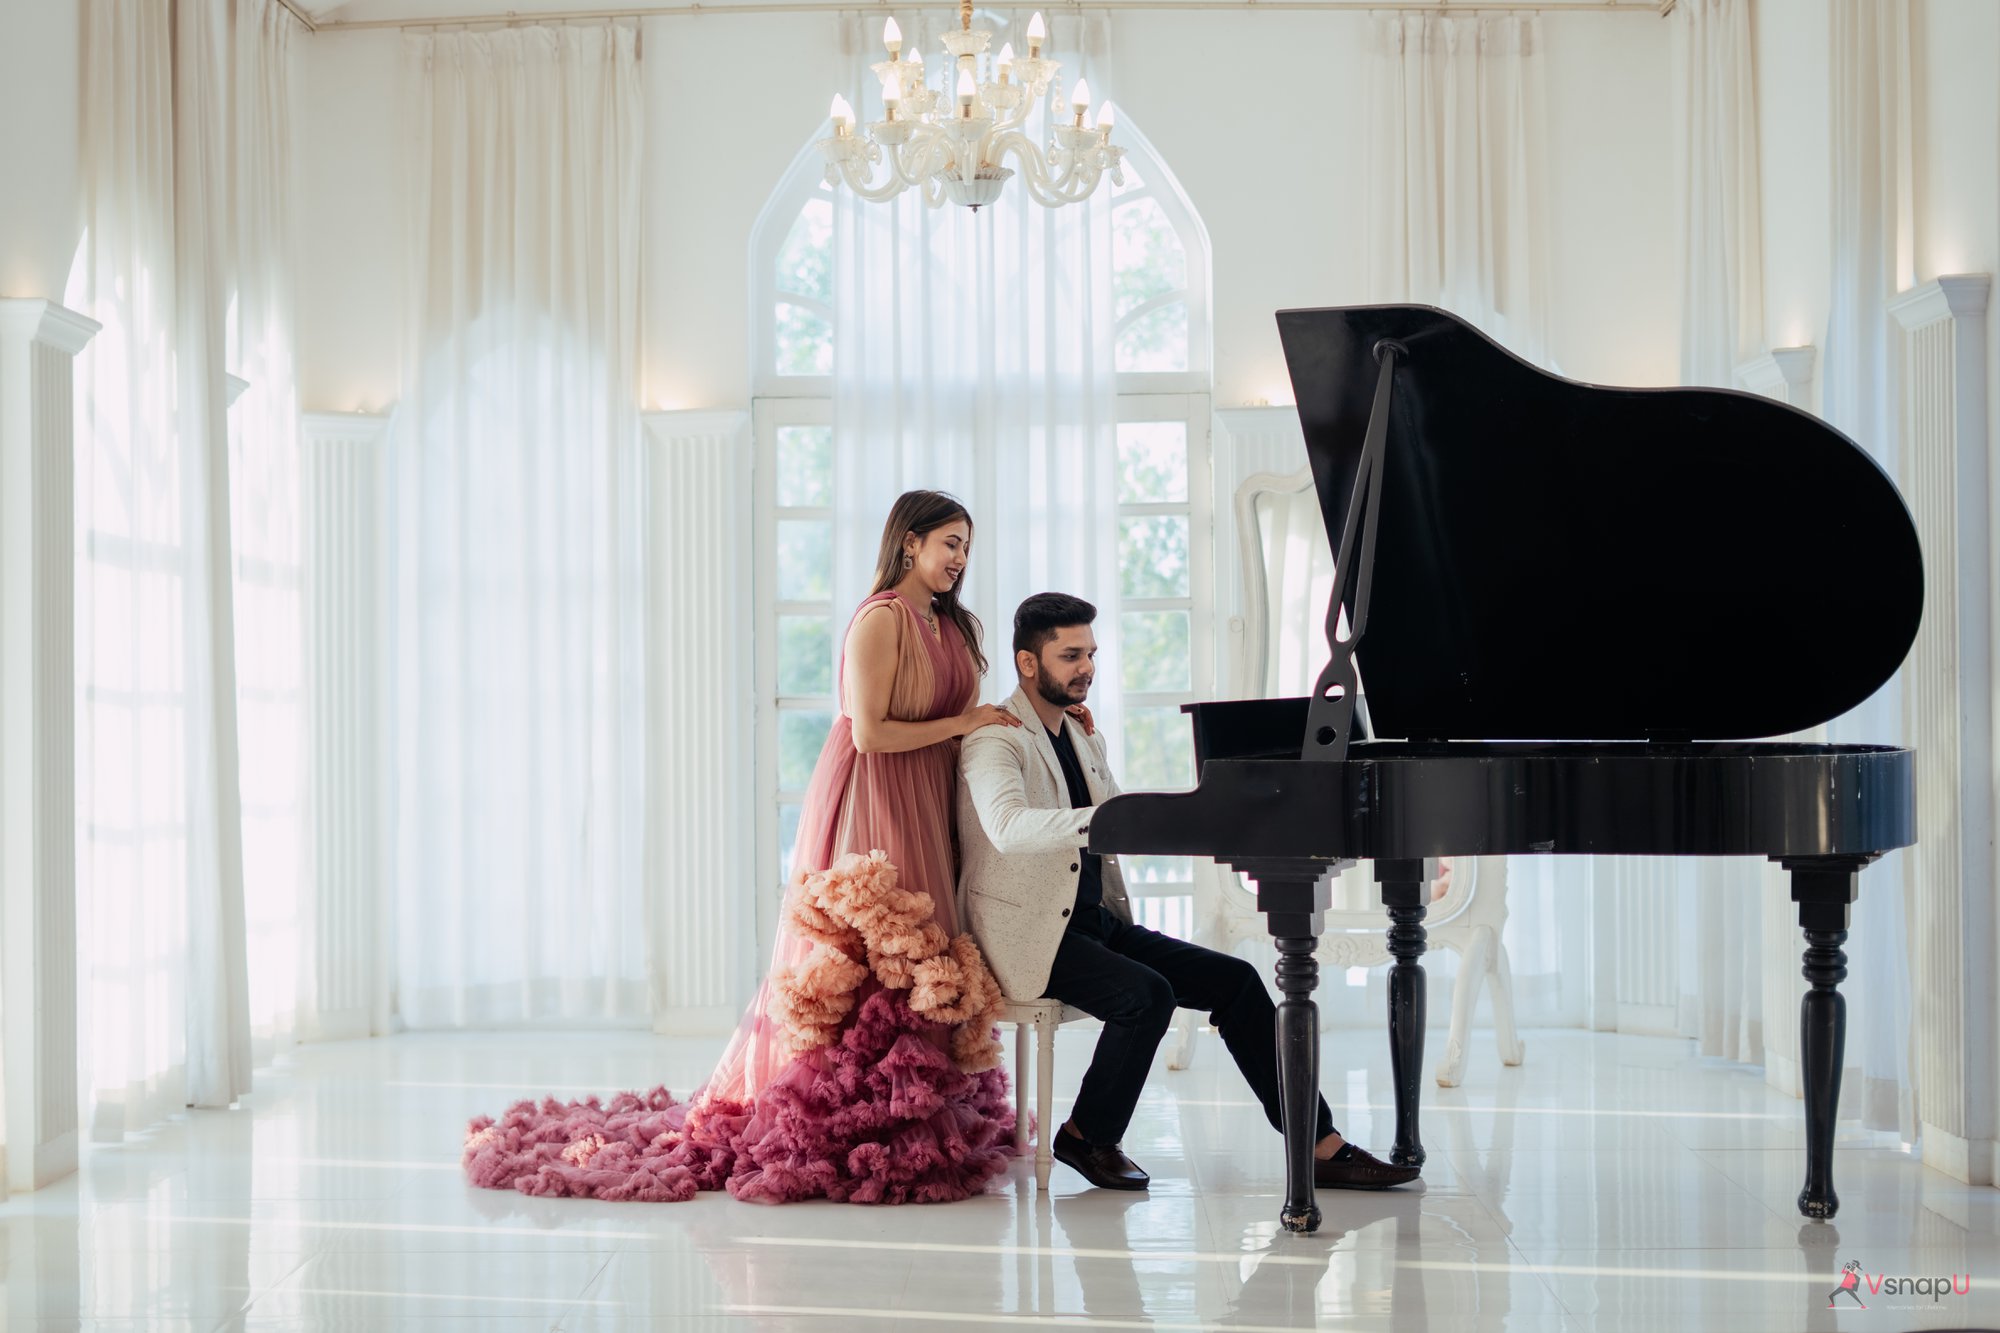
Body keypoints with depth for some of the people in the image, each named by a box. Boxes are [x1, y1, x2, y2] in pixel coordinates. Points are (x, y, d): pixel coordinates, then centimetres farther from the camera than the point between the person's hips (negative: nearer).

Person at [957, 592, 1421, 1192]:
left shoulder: (1085, 740, 17)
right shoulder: (995, 741, -13)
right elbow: (1009, 827, -33)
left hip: (1096, 921, 9)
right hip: (1032, 934, -8)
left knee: (1235, 980, -5)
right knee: (1148, 995, -30)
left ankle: (1323, 1147, -3)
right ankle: (1086, 1136, -7)